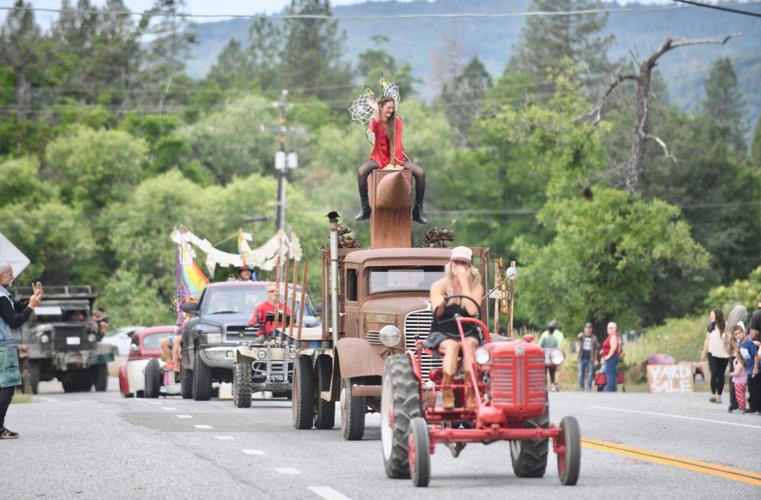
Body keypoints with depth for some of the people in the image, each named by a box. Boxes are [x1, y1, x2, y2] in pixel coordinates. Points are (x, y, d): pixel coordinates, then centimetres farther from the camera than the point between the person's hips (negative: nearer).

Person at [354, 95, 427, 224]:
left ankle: (418, 211, -17)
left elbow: (397, 142, -11)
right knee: (361, 172, -31)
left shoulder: (397, 121, -4)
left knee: (420, 173, -23)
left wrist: (393, 162, -23)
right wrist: (376, 112, -33)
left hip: (397, 157, 1)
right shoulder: (375, 120, -4)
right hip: (379, 157, -1)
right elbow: (374, 130, -29)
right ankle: (365, 209, -22)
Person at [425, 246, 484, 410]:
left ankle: (470, 394, -39)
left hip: (468, 333, 1)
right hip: (442, 334, -1)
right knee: (452, 346, -35)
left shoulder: (476, 286, 4)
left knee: (468, 344, -34)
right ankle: (447, 395, -35)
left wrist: (464, 282, -12)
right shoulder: (439, 286, 1)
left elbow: (472, 310, -14)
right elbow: (437, 312, -12)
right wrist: (440, 304, -36)